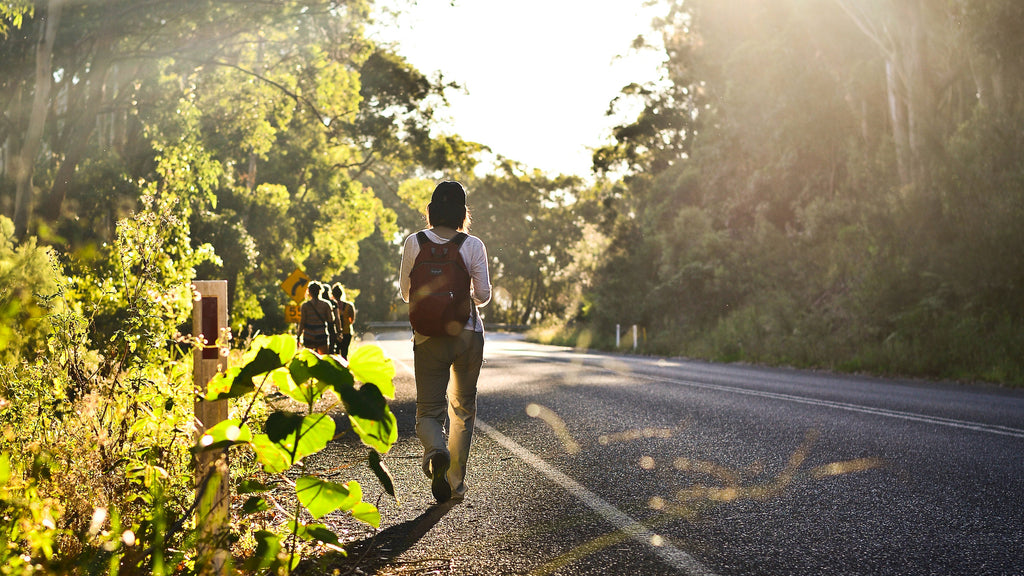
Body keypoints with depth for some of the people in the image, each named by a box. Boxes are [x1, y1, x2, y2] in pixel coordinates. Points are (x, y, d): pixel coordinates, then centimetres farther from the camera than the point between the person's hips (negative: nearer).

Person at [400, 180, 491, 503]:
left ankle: (436, 451, -27)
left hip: (428, 336, 0)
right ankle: (456, 483, 15)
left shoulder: (414, 243, -2)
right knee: (463, 409, 15)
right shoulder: (474, 245, -5)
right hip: (468, 334, 0)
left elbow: (405, 292, 5)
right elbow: (483, 295, -4)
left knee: (428, 410, 6)